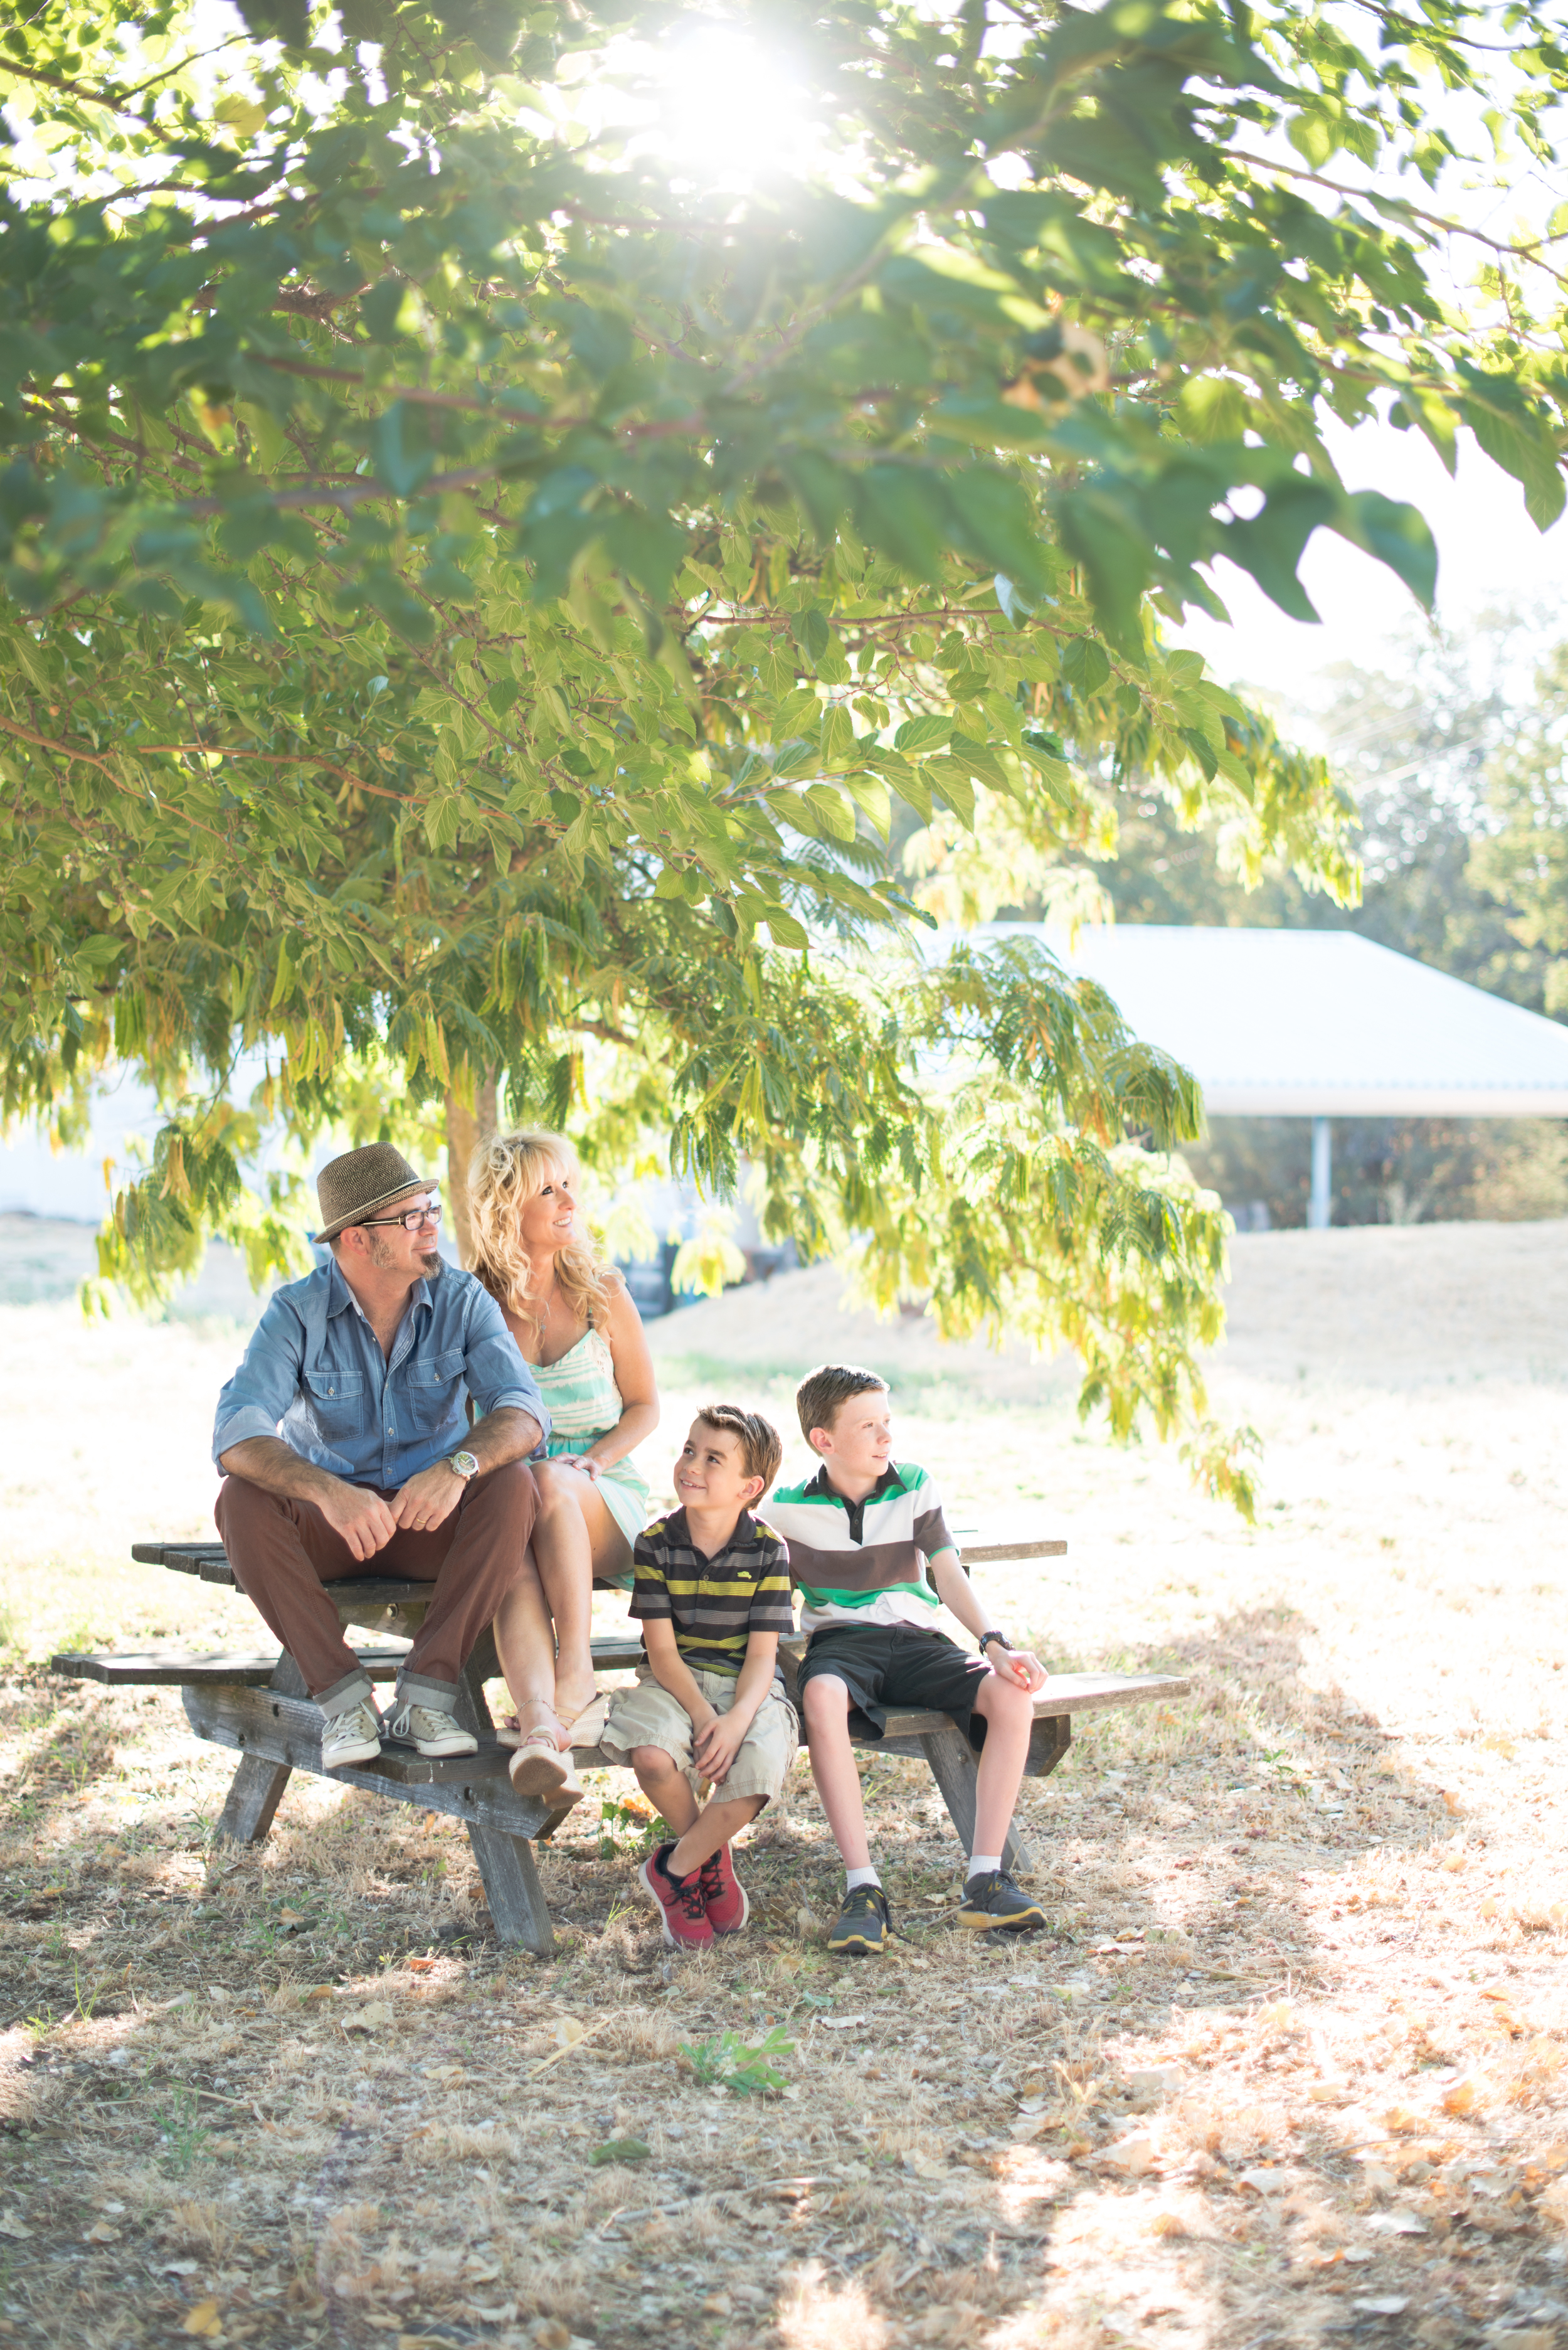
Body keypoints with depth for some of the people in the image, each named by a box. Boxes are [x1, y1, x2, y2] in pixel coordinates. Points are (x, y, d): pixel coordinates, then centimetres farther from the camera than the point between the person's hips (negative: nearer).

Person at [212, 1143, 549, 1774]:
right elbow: (237, 1436, -26)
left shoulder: (463, 1301, -8)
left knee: (513, 1485, -30)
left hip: (435, 1525, 1)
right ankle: (343, 1697, -27)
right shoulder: (296, 1312, -12)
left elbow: (523, 1413, -21)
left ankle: (425, 1693, -29)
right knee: (242, 1501, -31)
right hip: (325, 1526, 0)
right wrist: (328, 1491, -46)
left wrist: (459, 1466, -43)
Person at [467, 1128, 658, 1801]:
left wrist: (594, 1460, -6)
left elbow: (645, 1405, 14)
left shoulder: (602, 1293, 9)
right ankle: (541, 1726, -59)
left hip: (605, 1499, 1)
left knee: (549, 1483, -37)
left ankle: (576, 1669, -33)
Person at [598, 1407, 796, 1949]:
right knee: (652, 1757, -32)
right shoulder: (656, 1543, -4)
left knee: (758, 1770, -32)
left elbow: (762, 1655, -8)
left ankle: (674, 1868, -4)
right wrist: (702, 1715, -22)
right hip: (675, 1680, 1)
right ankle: (710, 1859, 0)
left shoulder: (767, 1550, -5)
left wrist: (737, 1719, -27)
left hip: (746, 1686, 0)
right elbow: (662, 1650, -7)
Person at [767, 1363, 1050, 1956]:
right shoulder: (790, 1510, 1)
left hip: (915, 1640, 3)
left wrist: (997, 1645, -14)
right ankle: (863, 1888, -38)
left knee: (1011, 1695, -26)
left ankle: (984, 1879, -22)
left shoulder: (915, 1489, 6)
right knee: (822, 1696, -41)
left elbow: (950, 1578, 1)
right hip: (839, 1643, -3)